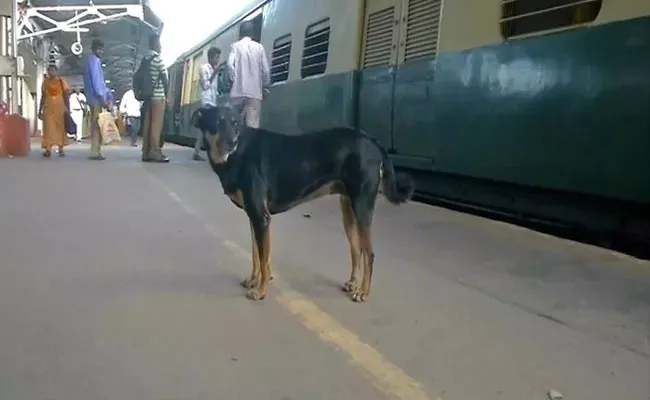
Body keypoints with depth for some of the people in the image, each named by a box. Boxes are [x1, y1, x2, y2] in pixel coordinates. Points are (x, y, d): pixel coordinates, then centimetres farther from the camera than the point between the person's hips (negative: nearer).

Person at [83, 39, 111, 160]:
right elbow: (96, 81, -17)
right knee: (97, 126, -10)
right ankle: (95, 152, -11)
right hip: (97, 98, -10)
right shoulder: (94, 60, -9)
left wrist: (107, 93, 18)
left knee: (95, 125, 10)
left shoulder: (94, 61, 21)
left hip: (95, 98, 10)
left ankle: (96, 151, 12)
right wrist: (102, 98, -19)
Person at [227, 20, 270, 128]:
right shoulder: (259, 47, 8)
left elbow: (230, 64, -8)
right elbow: (265, 70, 4)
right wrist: (265, 86, 16)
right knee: (253, 125, -7)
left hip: (238, 90, 1)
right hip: (255, 91, -1)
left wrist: (233, 79, 4)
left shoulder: (235, 46, 7)